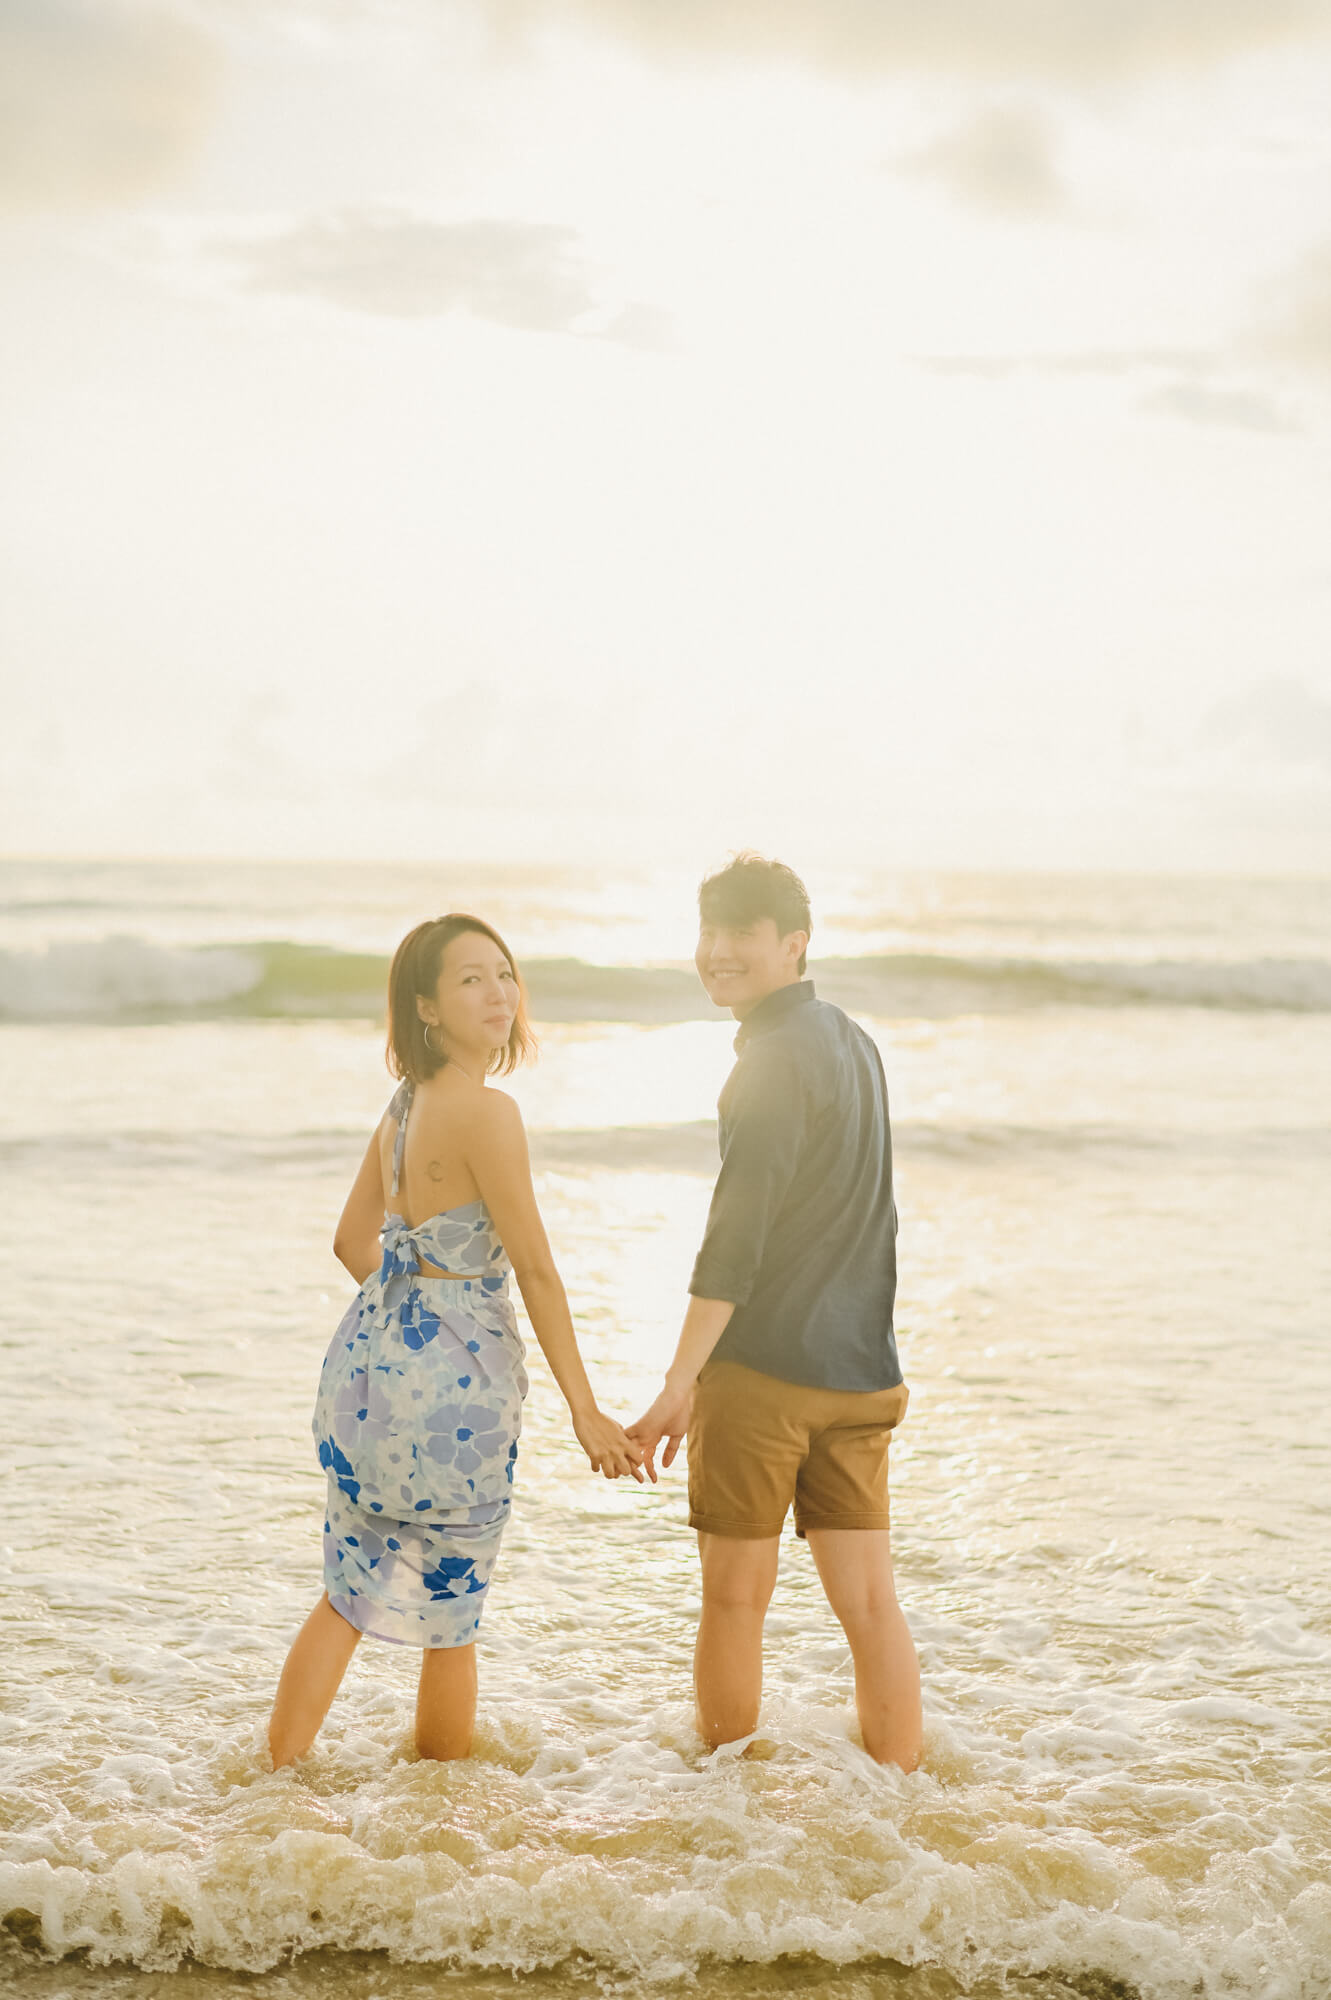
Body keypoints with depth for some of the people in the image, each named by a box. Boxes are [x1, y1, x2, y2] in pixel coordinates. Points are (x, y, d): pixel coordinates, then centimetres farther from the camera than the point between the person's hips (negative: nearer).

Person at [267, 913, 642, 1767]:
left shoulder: (404, 1105, 7)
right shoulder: (487, 1112, -18)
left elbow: (354, 1240, 17)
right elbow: (535, 1268, -18)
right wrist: (585, 1410, -14)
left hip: (369, 1355, 8)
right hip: (452, 1379, -7)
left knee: (352, 1592, 18)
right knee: (451, 1613, 11)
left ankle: (278, 1771, 21)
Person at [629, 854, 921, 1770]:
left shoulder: (776, 1059, -12)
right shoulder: (855, 1042, 15)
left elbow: (736, 1239, -18)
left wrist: (680, 1383, -18)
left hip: (763, 1368, -8)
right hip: (861, 1371, 8)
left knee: (736, 1597, 5)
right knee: (870, 1602, 8)